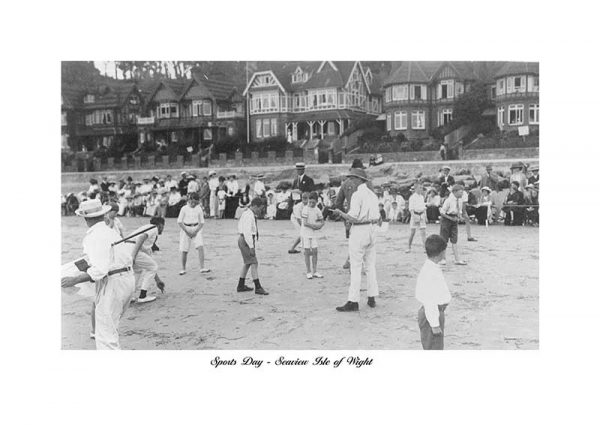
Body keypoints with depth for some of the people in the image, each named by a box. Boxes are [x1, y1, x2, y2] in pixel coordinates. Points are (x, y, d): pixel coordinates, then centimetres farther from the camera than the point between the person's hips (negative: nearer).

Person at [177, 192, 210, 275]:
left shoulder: (199, 209, 1)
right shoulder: (184, 208, -3)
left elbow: (202, 222, 4)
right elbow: (179, 222, -3)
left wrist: (196, 231, -9)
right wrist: (187, 231, -11)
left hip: (196, 229, 1)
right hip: (185, 229, -1)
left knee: (200, 247, -17)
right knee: (184, 250, 0)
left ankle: (202, 268, -17)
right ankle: (183, 269, 15)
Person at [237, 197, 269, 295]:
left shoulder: (247, 213, 13)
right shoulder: (249, 216, -19)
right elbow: (247, 232, -25)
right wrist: (251, 247, -25)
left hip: (244, 240, 11)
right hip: (246, 241, -11)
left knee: (247, 263, 17)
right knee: (254, 263, -9)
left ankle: (241, 286, 24)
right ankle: (258, 288, -6)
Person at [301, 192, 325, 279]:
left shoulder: (317, 210, 4)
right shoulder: (305, 209, -11)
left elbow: (322, 222, 11)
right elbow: (305, 223, -16)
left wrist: (320, 225, -10)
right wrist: (314, 225, -13)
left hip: (314, 234, 4)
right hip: (306, 233, -4)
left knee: (315, 252, 4)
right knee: (307, 252, 0)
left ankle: (314, 272, 12)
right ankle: (308, 272, 8)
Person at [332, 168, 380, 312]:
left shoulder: (357, 195, -14)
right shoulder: (373, 195, 10)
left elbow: (353, 218, -19)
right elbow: (378, 218, 12)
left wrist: (340, 212, -5)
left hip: (359, 231, -8)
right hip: (372, 231, 8)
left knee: (355, 267, -5)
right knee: (370, 266, 14)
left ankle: (353, 301, -4)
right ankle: (371, 298, 18)